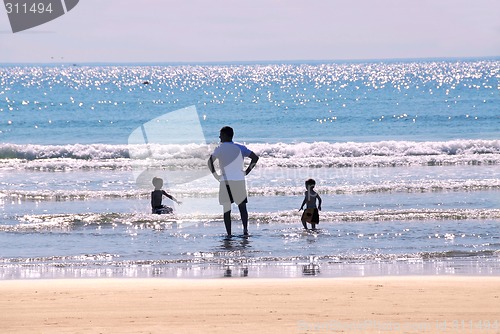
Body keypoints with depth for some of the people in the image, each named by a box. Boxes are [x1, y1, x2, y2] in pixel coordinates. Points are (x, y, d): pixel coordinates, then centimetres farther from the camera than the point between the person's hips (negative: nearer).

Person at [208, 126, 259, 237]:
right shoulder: (240, 148, 9)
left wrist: (215, 175, -5)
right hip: (239, 181, 2)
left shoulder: (220, 149, 0)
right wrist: (247, 171, 5)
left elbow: (210, 161, -14)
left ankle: (229, 234, -3)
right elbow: (255, 157, 1)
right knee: (242, 207, 9)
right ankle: (245, 229, -11)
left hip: (225, 181, -2)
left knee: (226, 209, 3)